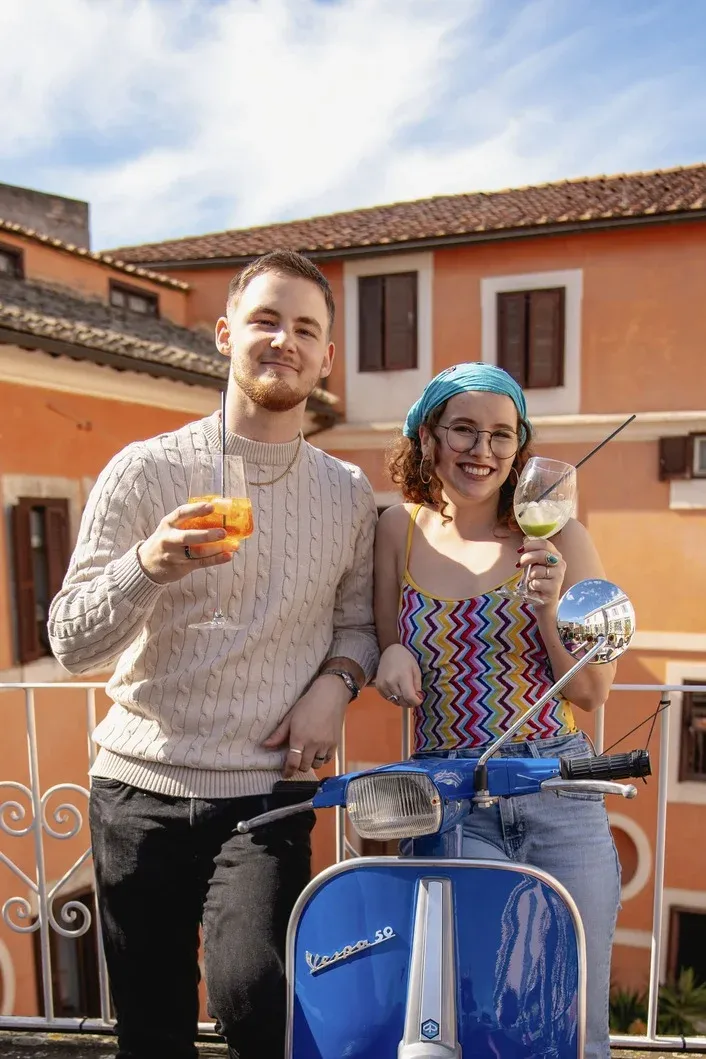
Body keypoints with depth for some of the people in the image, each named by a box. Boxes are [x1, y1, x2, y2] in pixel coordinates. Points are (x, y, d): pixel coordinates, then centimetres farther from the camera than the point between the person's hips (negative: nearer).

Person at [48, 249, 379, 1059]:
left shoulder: (348, 494, 4)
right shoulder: (145, 470, -4)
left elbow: (358, 619, 13)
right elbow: (70, 644, -7)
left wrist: (335, 681, -8)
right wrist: (147, 567, -26)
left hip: (266, 793, 0)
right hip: (139, 788, 0)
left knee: (250, 993, -19)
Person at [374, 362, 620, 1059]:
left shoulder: (558, 537, -3)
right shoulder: (400, 530, 1)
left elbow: (592, 693, -2)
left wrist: (550, 608, -18)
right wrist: (393, 655, -11)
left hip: (558, 791, 0)